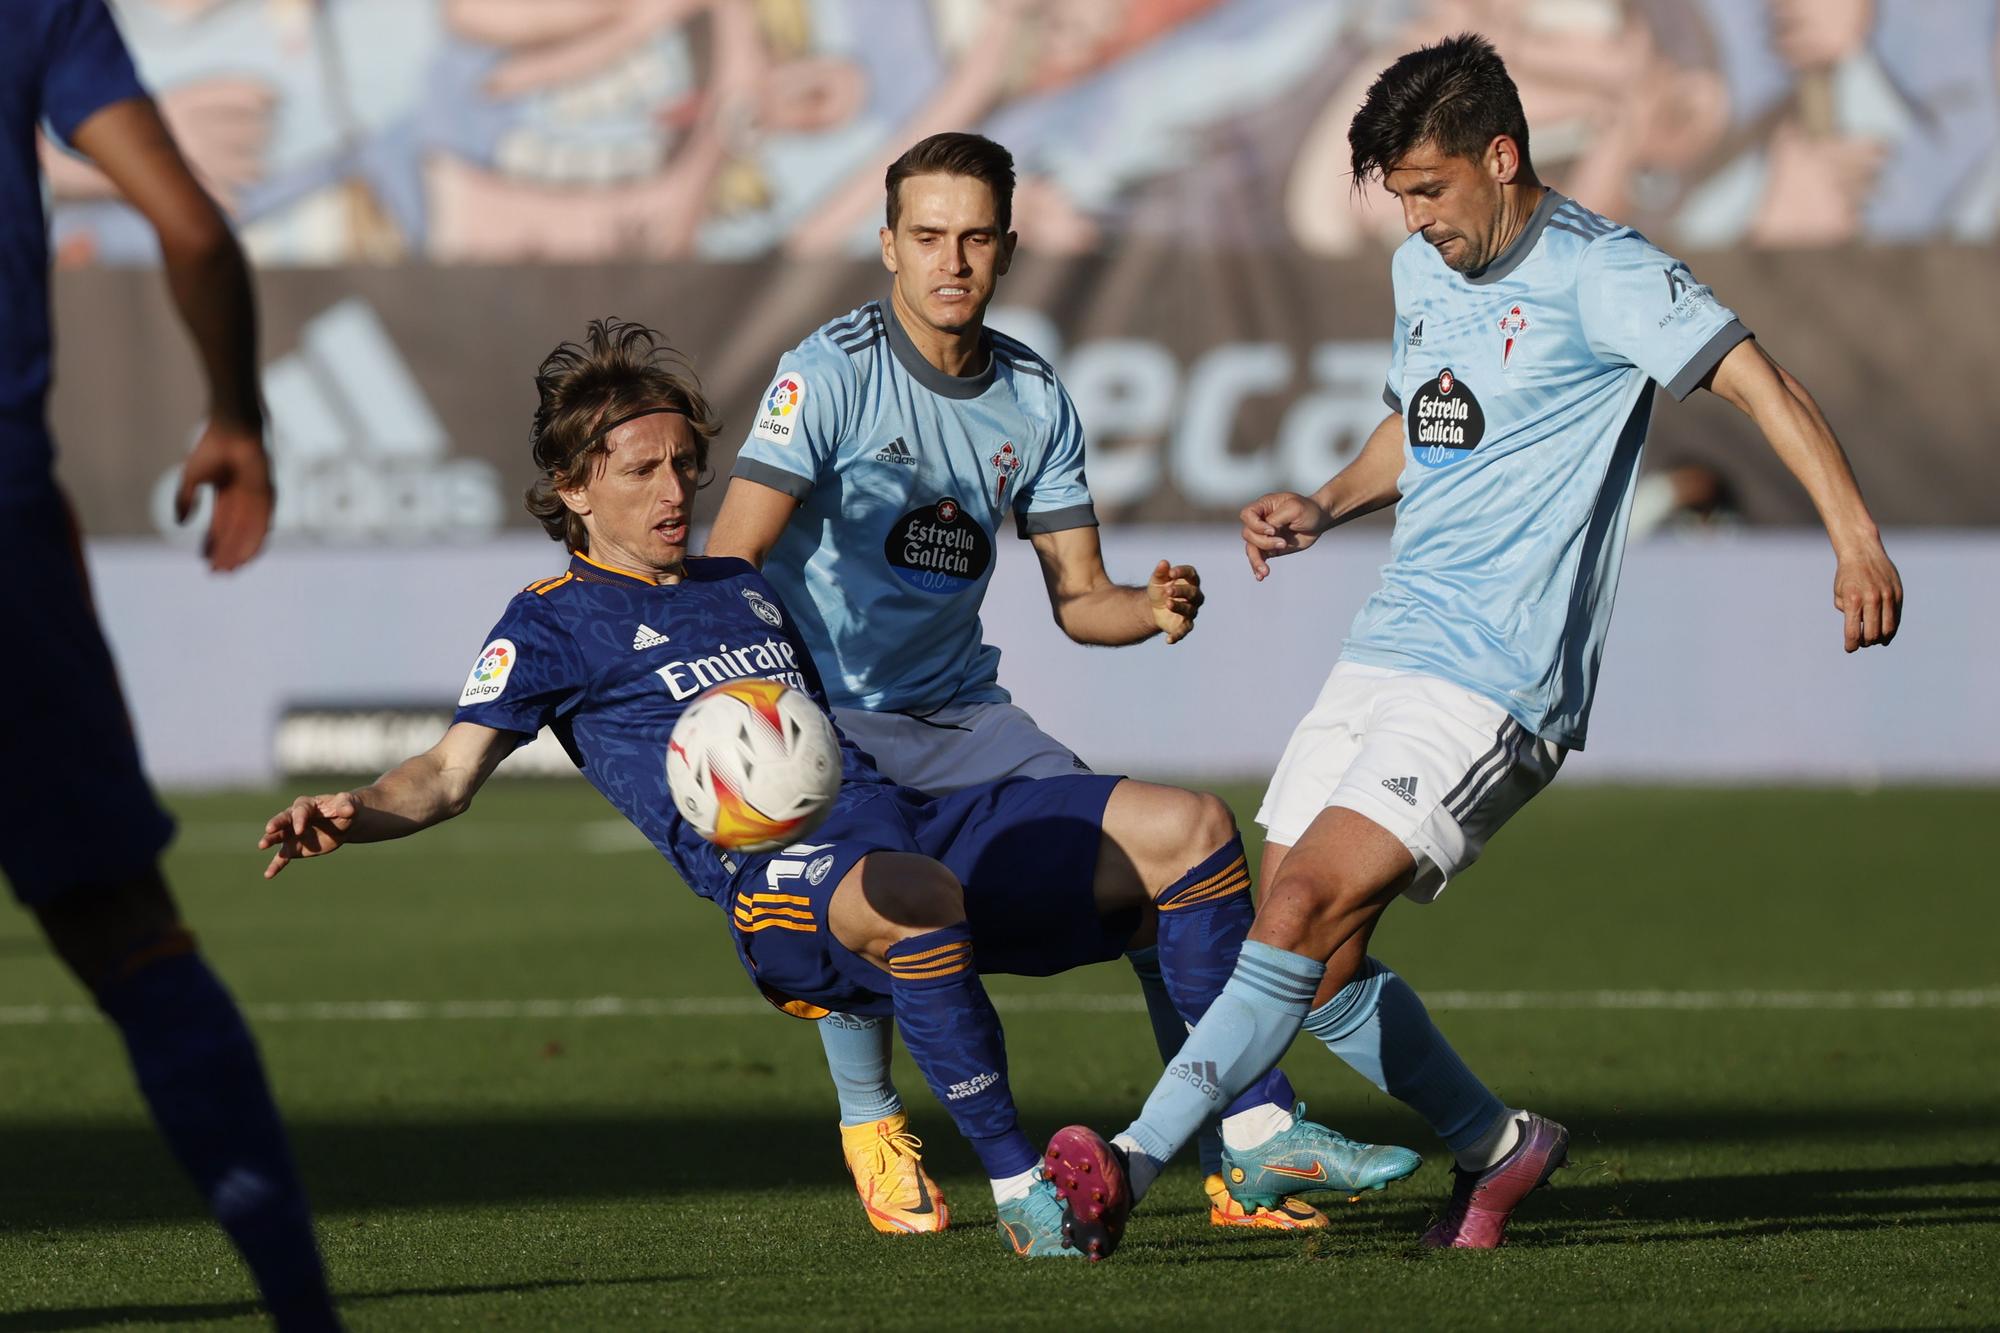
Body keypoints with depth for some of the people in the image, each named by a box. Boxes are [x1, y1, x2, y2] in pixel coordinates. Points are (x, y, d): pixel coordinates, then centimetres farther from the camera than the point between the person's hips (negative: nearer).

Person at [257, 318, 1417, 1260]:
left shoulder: (746, 589, 30)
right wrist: (354, 814, -20)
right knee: (913, 894, -44)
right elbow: (452, 773, 0)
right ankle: (1017, 1187, -36)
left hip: (913, 822, 8)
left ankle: (1261, 1127, 1)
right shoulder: (558, 622, 9)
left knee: (1189, 830, -2)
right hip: (769, 875, -8)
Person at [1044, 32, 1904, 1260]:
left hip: (1500, 676, -9)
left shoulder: (1595, 272, -11)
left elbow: (1762, 383, -18)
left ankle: (1135, 1162, -23)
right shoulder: (1423, 269, 15)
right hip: (1392, 645, 9)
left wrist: (1856, 537, -31)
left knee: (1307, 910, -20)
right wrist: (1326, 507, 13)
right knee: (1314, 964, 3)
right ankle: (1495, 1146, 21)